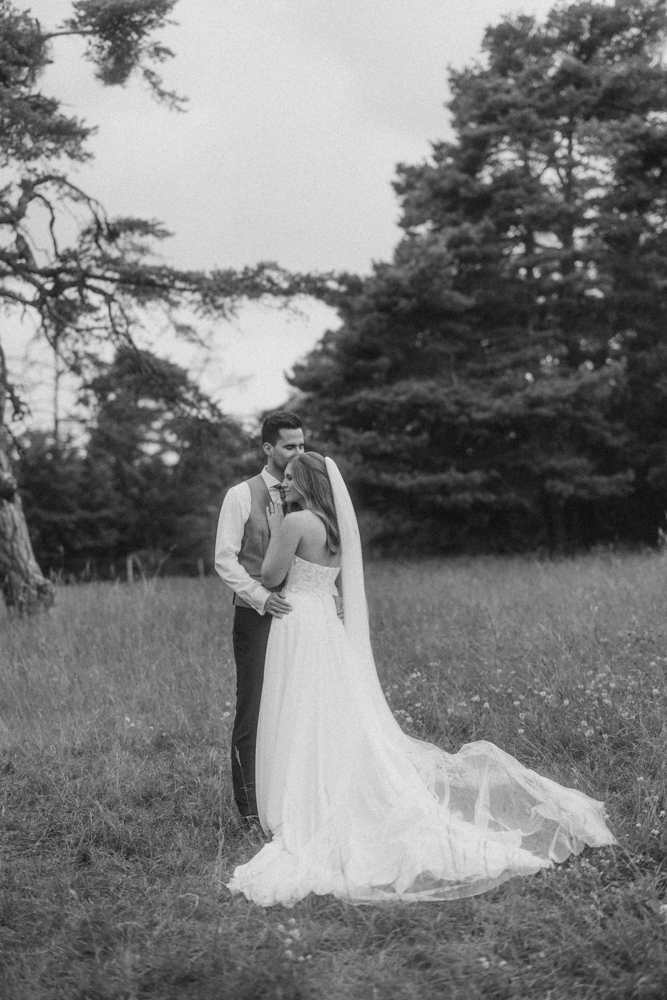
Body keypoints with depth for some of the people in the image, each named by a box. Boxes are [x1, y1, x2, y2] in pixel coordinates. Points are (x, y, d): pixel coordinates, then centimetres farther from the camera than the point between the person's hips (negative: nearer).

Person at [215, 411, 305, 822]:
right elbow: (225, 559, -6)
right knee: (254, 711, -2)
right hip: (257, 617, -4)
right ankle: (251, 809, 4)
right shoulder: (242, 496, -2)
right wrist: (262, 596, -18)